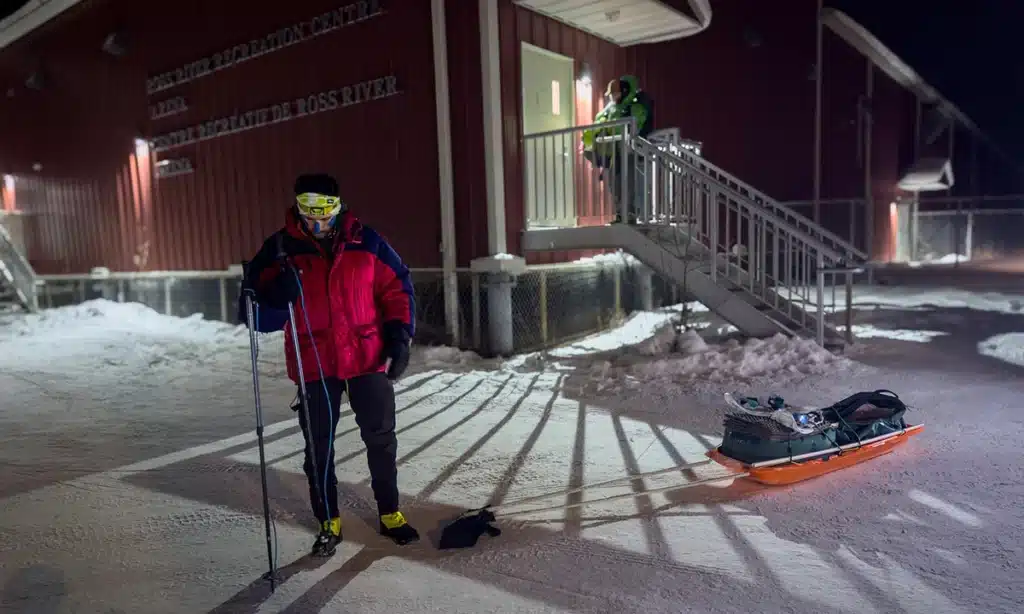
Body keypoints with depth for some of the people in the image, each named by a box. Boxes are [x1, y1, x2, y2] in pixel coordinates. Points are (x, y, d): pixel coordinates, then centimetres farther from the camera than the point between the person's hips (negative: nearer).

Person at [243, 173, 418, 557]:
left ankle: (390, 514, 29)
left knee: (380, 439, 11)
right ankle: (329, 523, 29)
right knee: (318, 446, 11)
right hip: (314, 365, 0)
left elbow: (397, 287, 1)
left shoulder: (365, 242, -5)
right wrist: (283, 273, -27)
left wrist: (400, 337, -6)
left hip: (368, 358, 0)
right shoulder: (282, 248, -4)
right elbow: (265, 299, -7)